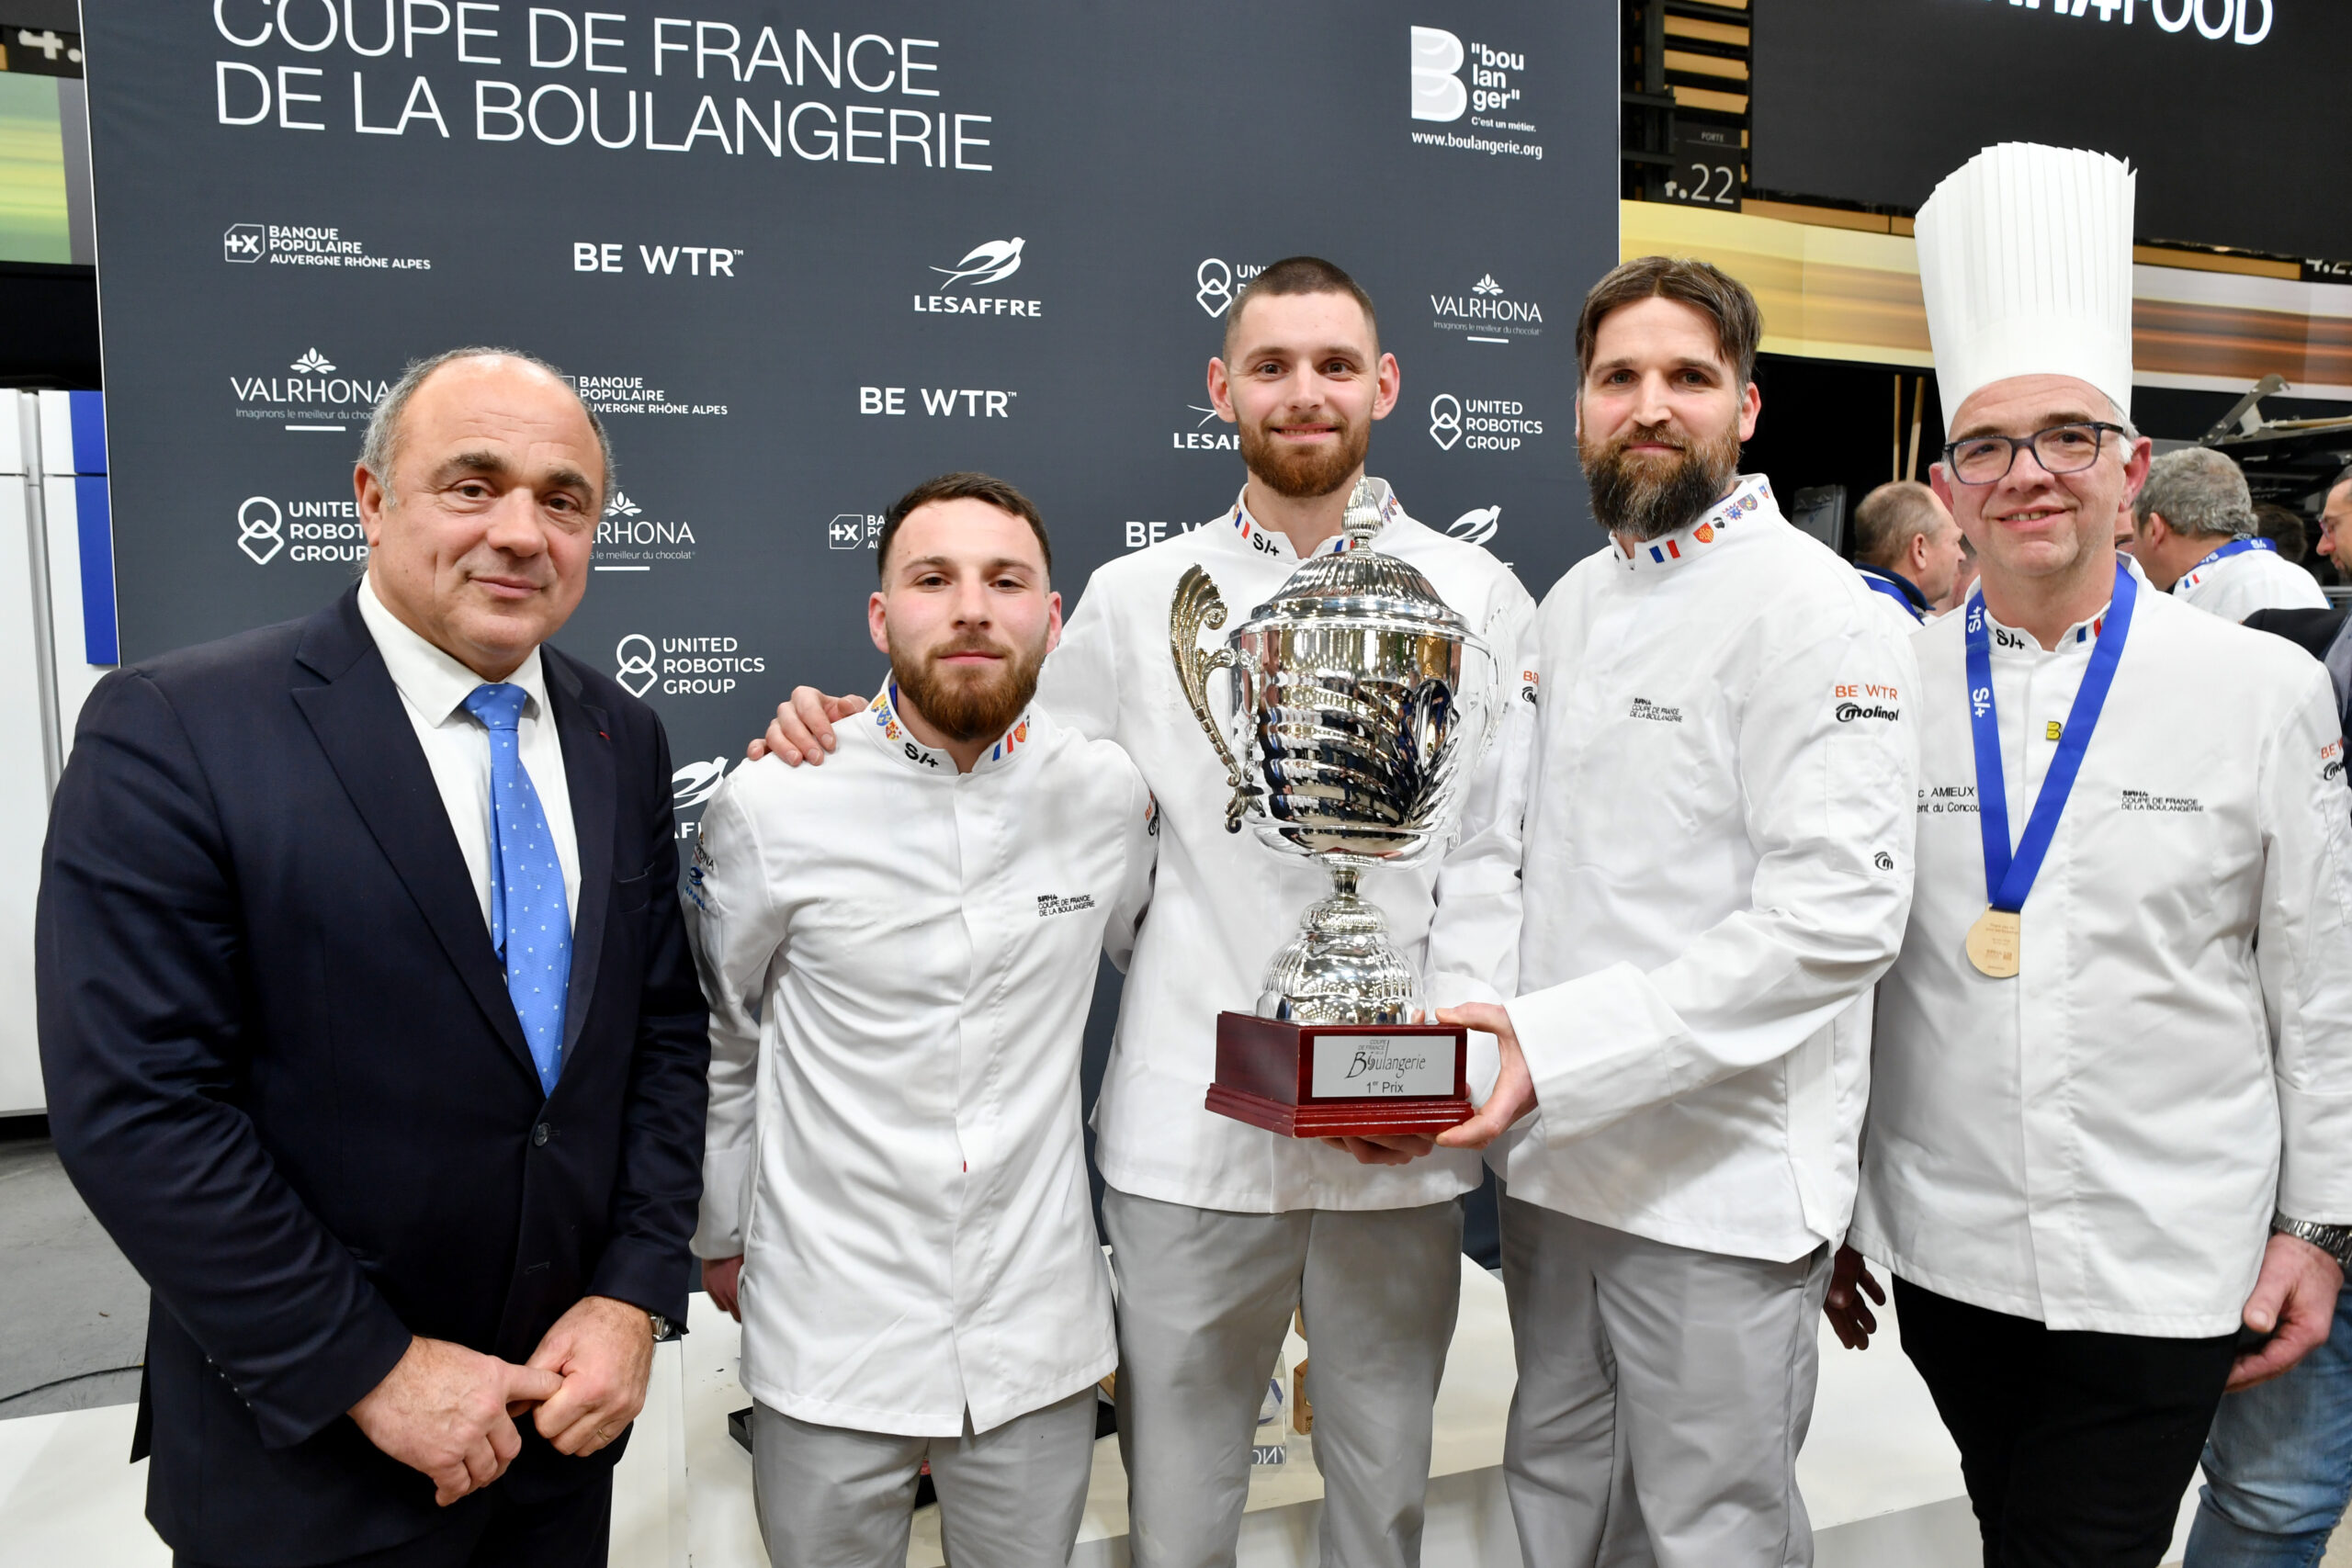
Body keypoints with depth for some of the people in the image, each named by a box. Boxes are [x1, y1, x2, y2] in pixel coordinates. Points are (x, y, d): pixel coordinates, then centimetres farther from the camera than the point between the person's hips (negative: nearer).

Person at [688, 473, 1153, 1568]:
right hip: (830, 1335, -1)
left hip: (1038, 1340, 2)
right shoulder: (774, 804, -11)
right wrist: (720, 1237, 10)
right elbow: (718, 1039, 2)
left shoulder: (1107, 791, -6)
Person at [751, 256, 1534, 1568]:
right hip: (1191, 1124, 0)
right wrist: (841, 739, -4)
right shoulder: (1136, 598, 6)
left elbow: (1496, 859, 1)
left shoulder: (1476, 596, 4)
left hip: (1403, 1135, 0)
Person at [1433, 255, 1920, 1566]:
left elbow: (1839, 916, -23)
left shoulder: (1815, 611, -13)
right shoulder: (1573, 602, 12)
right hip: (1557, 1150, 7)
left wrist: (1561, 1043, -27)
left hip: (1722, 1178, -7)